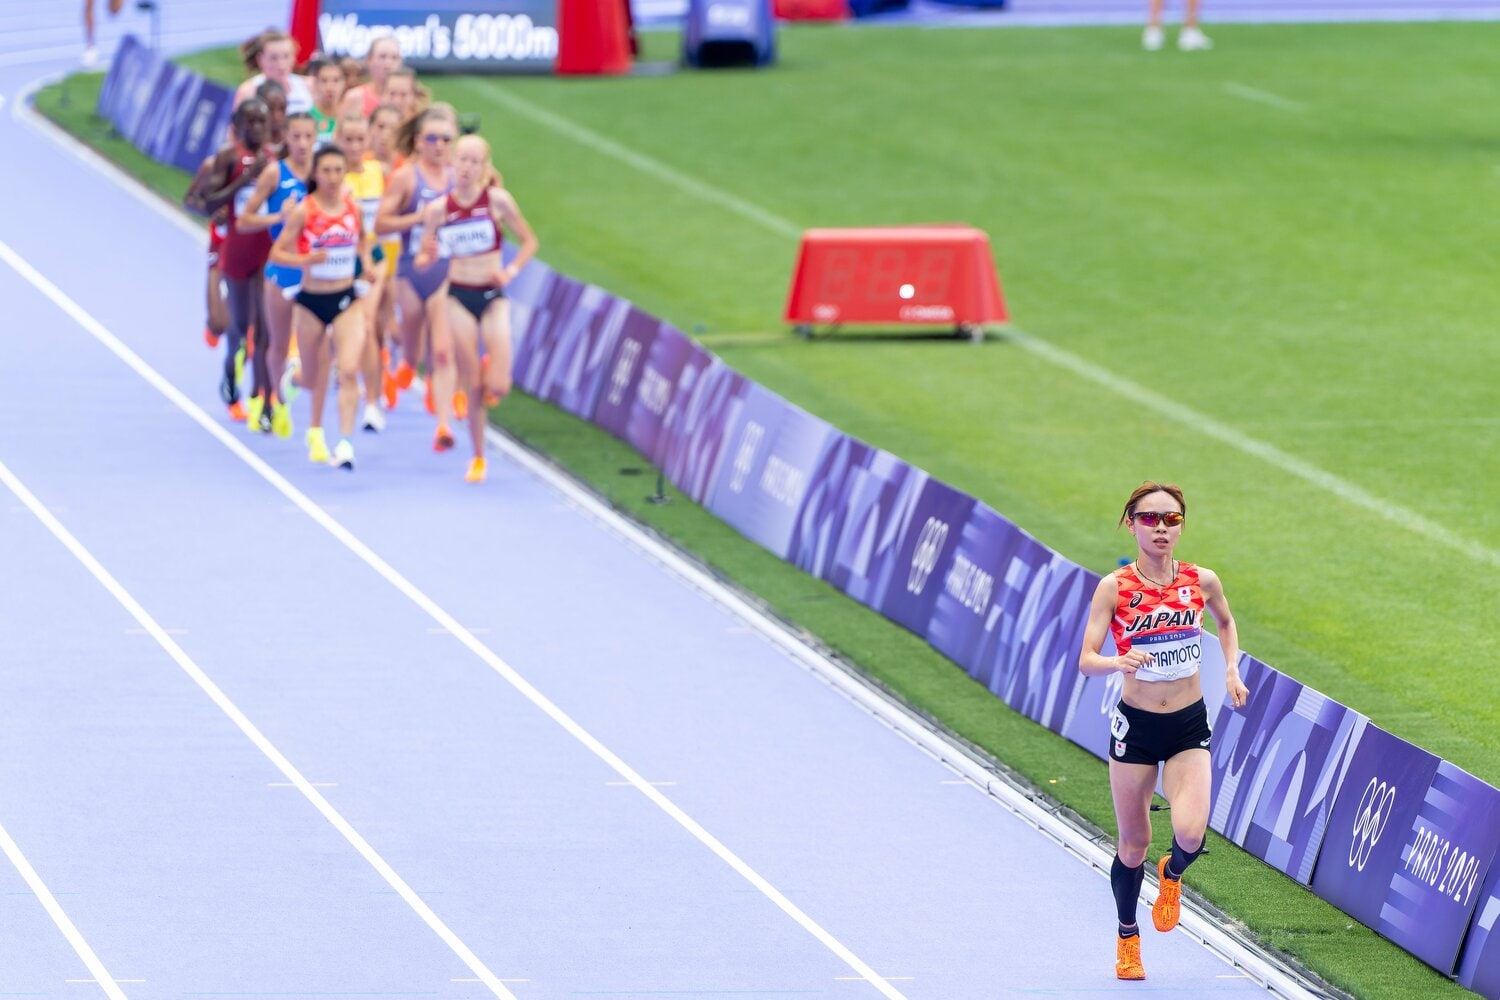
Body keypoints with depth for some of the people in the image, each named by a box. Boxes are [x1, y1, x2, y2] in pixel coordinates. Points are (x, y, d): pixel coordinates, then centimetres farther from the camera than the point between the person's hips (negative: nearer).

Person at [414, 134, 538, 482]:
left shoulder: (497, 200, -6)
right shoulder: (438, 209, -3)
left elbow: (529, 241, 2)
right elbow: (423, 259, 2)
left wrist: (511, 271, -13)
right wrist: (426, 257, -21)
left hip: (492, 296, -1)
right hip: (458, 296, 1)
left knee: (498, 388, -12)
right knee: (471, 388, 1)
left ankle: (491, 377, 25)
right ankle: (478, 457, 15)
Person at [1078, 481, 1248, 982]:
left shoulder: (1202, 581, -3)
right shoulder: (1114, 588, -10)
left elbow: (1226, 623, 20)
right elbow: (1086, 660, -14)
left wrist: (1232, 669, 5)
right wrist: (1120, 662, -35)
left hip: (1190, 727, 1)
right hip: (1136, 725, -1)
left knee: (1190, 833, -18)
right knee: (1133, 844, 7)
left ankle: (1171, 875, 19)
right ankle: (1127, 939, 31)